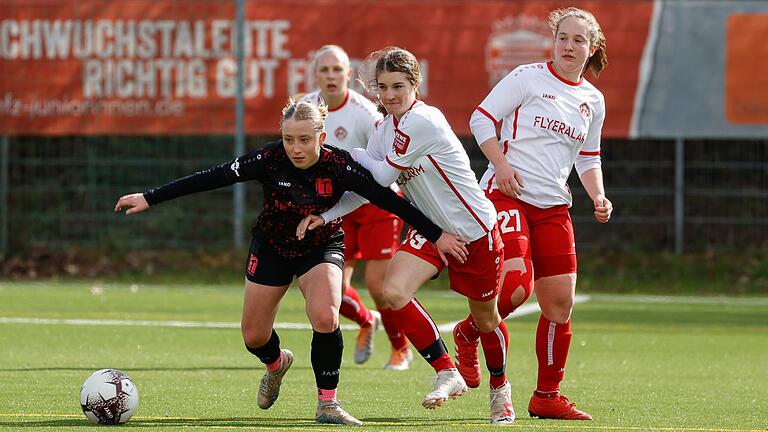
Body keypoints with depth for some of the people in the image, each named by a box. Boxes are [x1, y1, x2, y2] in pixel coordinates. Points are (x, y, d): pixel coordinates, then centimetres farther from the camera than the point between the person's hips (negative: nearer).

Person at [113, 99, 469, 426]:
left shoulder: (338, 166, -27)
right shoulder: (269, 160, -26)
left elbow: (389, 200, -21)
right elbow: (211, 178, -23)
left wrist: (437, 235, -20)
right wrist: (150, 198, -24)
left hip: (322, 247, -2)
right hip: (272, 247, 2)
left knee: (325, 318, -28)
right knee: (254, 337, 7)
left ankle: (327, 404, -12)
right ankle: (276, 364, 45)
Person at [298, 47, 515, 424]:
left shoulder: (422, 121, -24)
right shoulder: (384, 129, 2)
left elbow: (383, 175, -18)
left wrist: (352, 154, -1)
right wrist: (324, 216, -4)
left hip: (474, 230, -6)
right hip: (430, 229, 6)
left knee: (485, 318, 9)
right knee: (394, 292, -20)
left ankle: (500, 386, 37)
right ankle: (447, 372, -7)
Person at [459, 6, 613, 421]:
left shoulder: (593, 101, 14)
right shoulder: (527, 78, -3)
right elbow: (481, 118, -3)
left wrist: (599, 196, 8)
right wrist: (501, 164, -16)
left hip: (553, 207, 6)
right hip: (506, 194, -6)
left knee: (560, 302, 1)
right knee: (516, 285, -23)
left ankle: (547, 396, 13)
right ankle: (468, 333, 9)